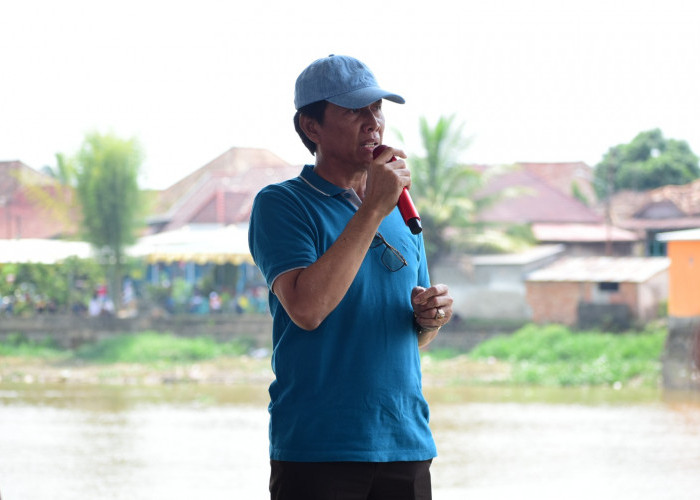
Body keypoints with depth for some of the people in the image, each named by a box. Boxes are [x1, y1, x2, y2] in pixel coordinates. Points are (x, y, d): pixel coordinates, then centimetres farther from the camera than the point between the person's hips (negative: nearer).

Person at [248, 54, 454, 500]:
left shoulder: (400, 211, 16)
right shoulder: (280, 204, -3)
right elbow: (307, 308, -20)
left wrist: (429, 317, -1)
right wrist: (373, 208, -17)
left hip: (407, 446, 6)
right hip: (317, 449, -5)